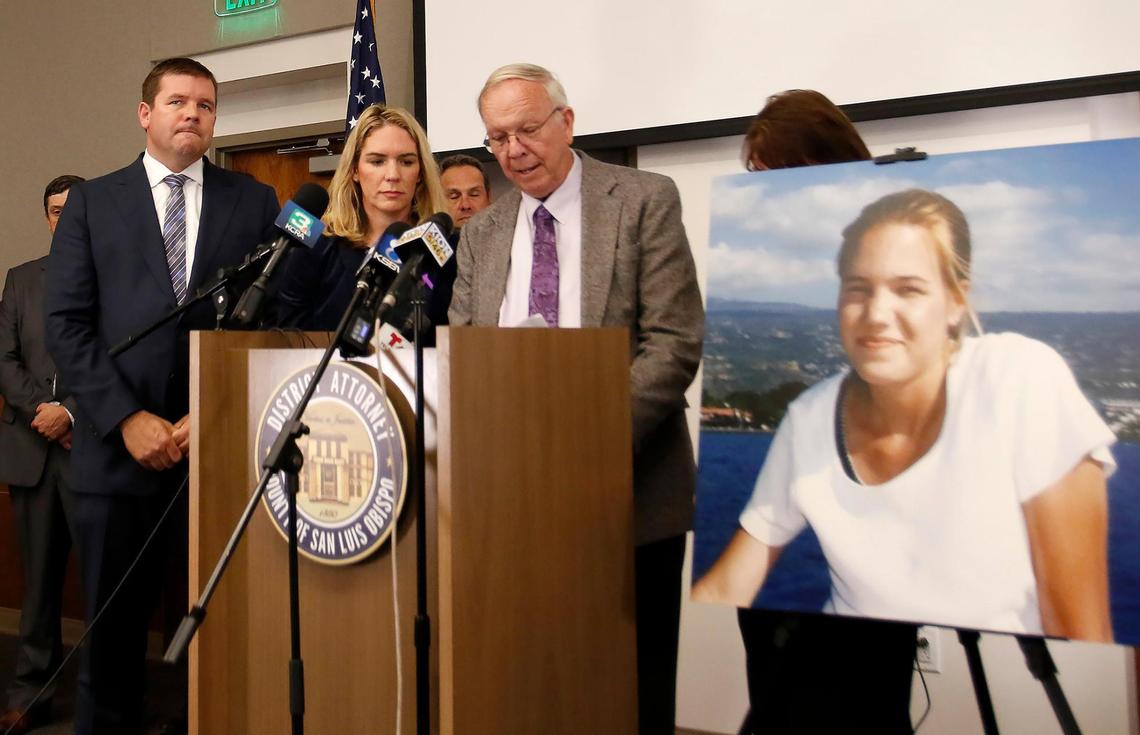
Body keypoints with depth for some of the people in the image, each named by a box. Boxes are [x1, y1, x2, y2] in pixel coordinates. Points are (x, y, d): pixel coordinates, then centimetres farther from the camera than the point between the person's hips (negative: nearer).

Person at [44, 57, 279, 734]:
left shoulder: (255, 202, 9)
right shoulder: (92, 202, 9)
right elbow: (67, 323, 2)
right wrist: (127, 417, -8)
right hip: (119, 445, 1)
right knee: (113, 624, 8)